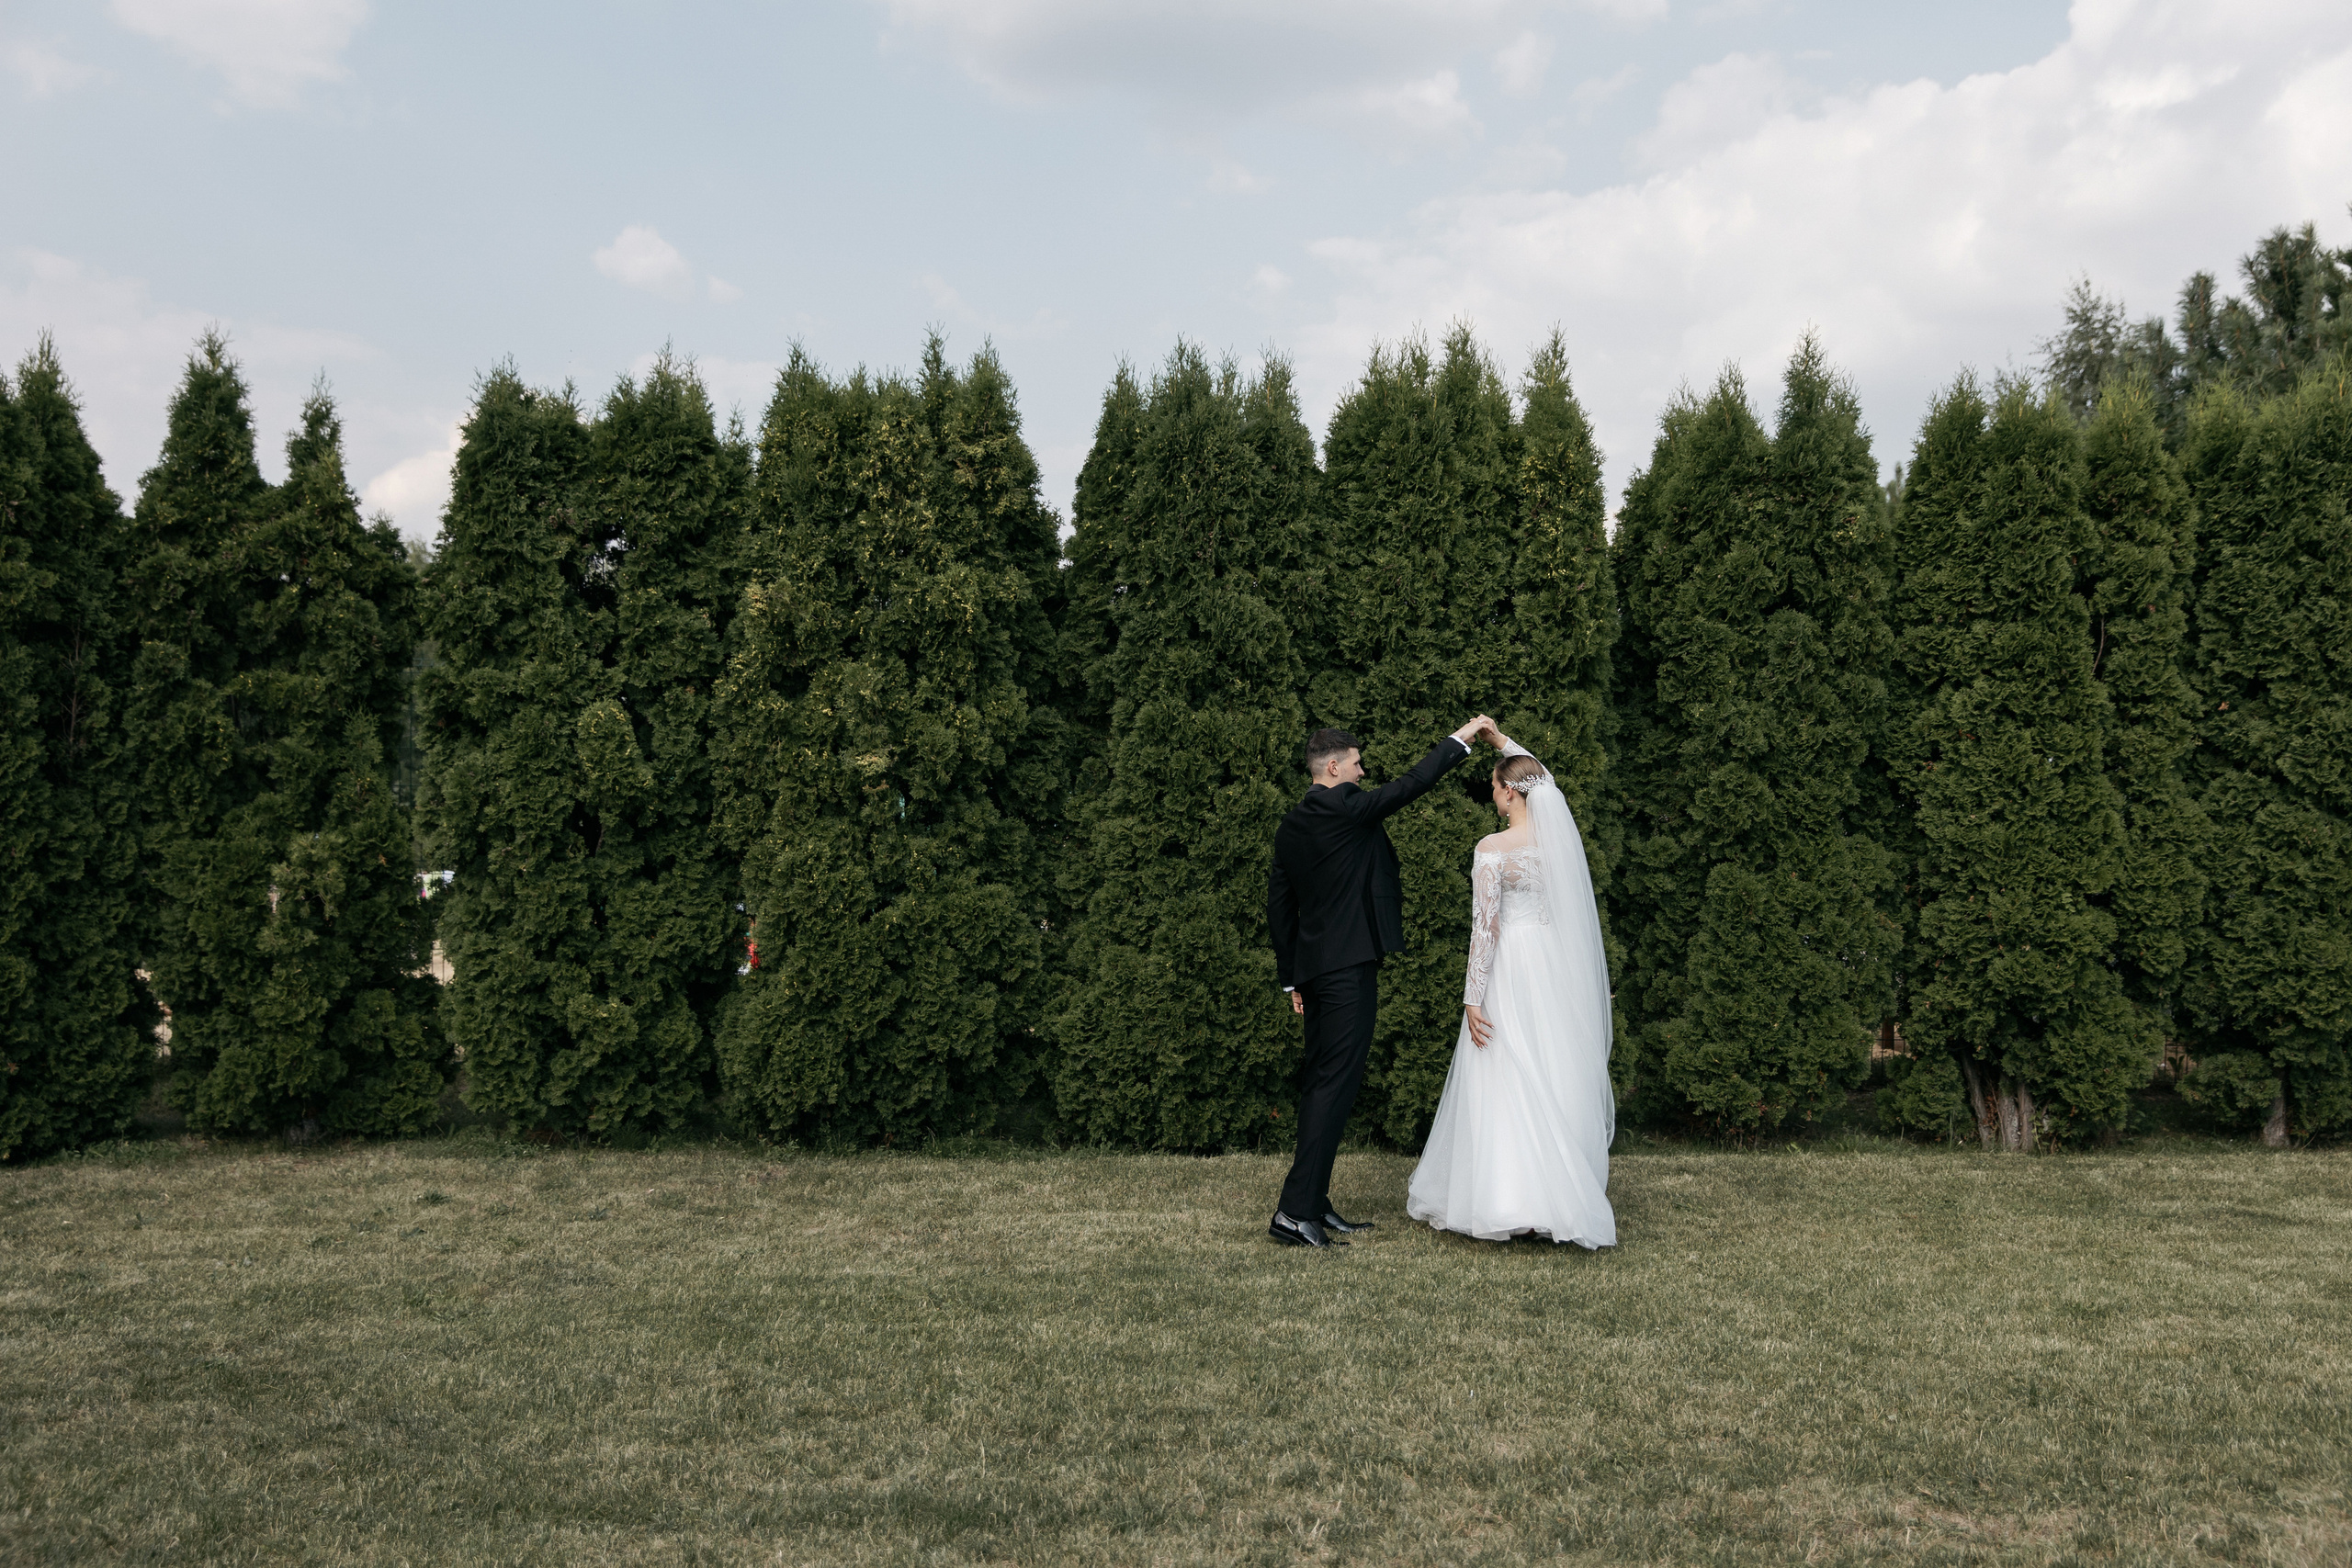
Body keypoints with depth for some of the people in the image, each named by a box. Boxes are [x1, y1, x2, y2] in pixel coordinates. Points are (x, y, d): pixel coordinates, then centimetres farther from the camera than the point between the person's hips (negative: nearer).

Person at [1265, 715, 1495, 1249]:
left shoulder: (1290, 825, 13)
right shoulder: (1345, 807, -12)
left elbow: (1277, 904, 16)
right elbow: (1413, 784, -10)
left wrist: (1292, 980, 20)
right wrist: (1460, 738, 3)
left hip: (1314, 969, 9)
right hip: (1349, 965, -9)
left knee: (1318, 1084, 12)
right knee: (1335, 1084, -9)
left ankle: (1314, 1205, 17)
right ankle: (1295, 1211, -11)